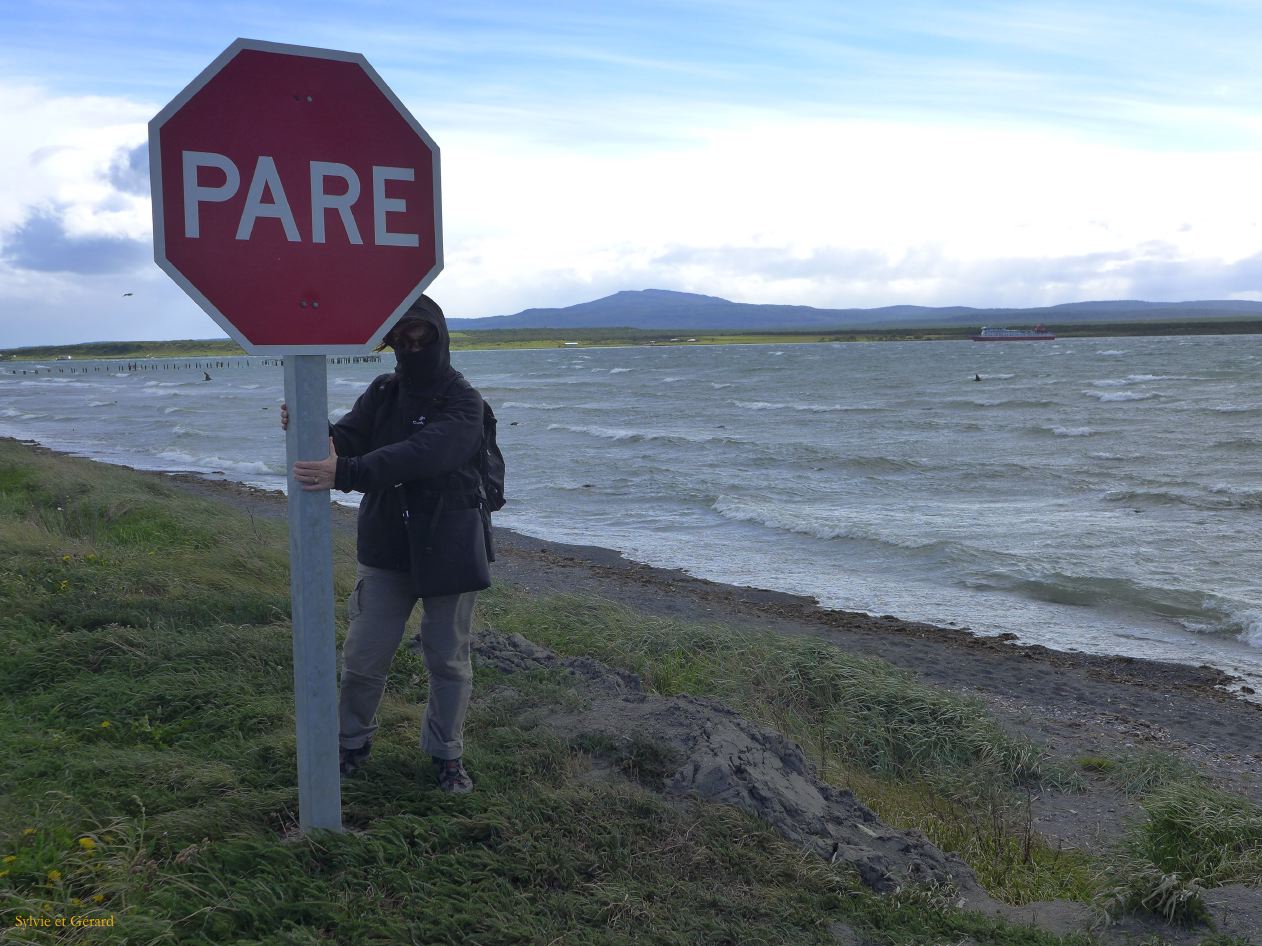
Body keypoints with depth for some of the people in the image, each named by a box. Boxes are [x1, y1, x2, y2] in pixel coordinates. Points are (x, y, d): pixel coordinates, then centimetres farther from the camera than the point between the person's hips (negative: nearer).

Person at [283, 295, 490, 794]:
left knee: (448, 660, 9)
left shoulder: (462, 402, -14)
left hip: (448, 550, -4)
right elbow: (347, 439, -9)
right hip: (386, 547, 4)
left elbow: (418, 455, -30)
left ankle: (446, 755, 26)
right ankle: (352, 743, 29)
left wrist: (344, 474, -41)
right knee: (362, 656, 7)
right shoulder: (383, 393, 5)